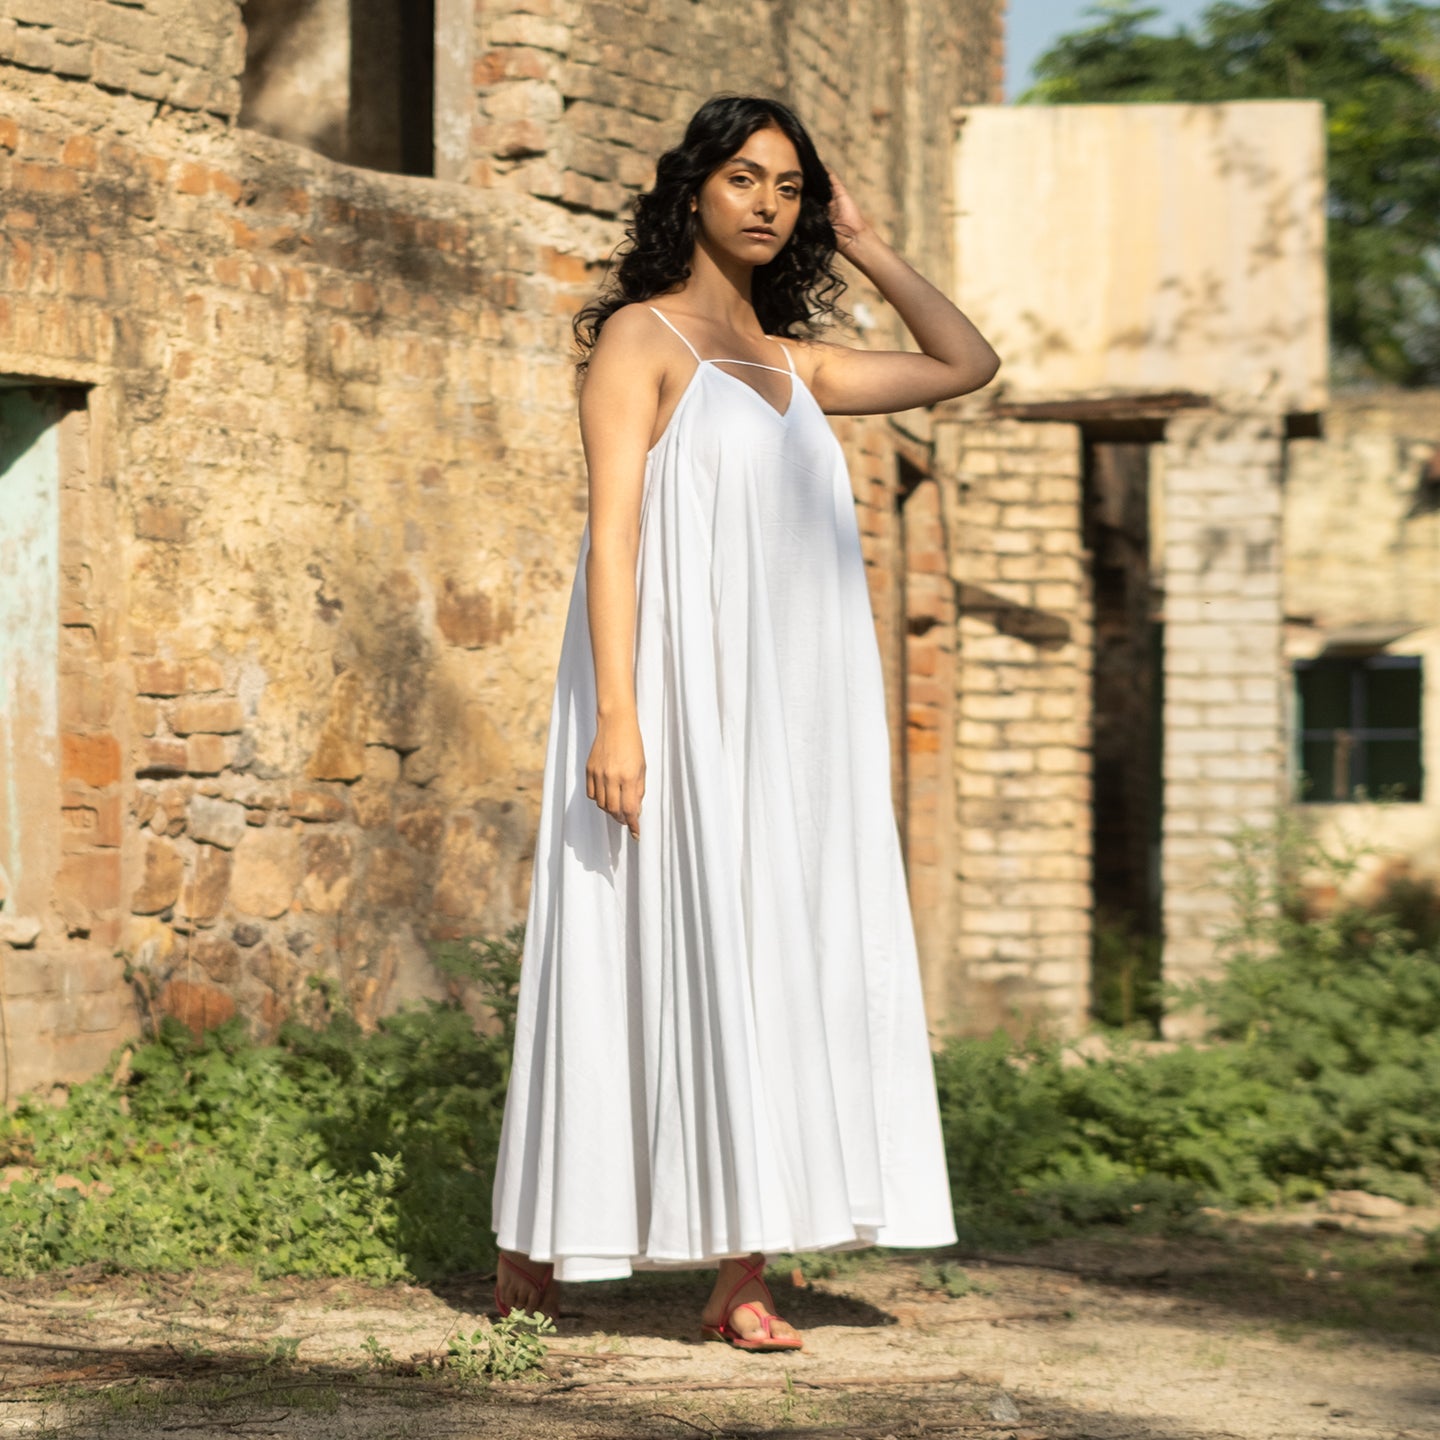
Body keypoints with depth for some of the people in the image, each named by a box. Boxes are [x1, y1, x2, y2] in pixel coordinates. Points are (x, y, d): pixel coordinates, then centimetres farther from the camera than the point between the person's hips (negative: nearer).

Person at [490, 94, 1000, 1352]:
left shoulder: (789, 362, 17)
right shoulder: (638, 338, -1)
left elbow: (966, 364, 26)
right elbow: (611, 532, -10)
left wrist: (861, 246, 20)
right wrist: (614, 718, -19)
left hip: (787, 711, 6)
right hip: (683, 692, -6)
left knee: (782, 956, -1)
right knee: (656, 954, -5)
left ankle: (743, 1272, -2)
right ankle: (534, 1241, 8)